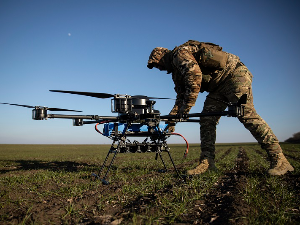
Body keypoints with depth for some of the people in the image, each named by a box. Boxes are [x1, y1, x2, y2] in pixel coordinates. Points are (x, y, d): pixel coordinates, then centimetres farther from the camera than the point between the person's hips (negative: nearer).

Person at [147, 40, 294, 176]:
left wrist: (186, 106, -23)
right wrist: (171, 120, 11)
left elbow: (195, 75, -28)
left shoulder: (180, 53, -11)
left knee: (246, 114, -20)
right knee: (206, 120, -1)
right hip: (218, 86, 10)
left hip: (233, 74, -10)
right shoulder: (176, 71, 19)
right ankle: (207, 162, -1)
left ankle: (279, 160, -17)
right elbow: (181, 97, 18)